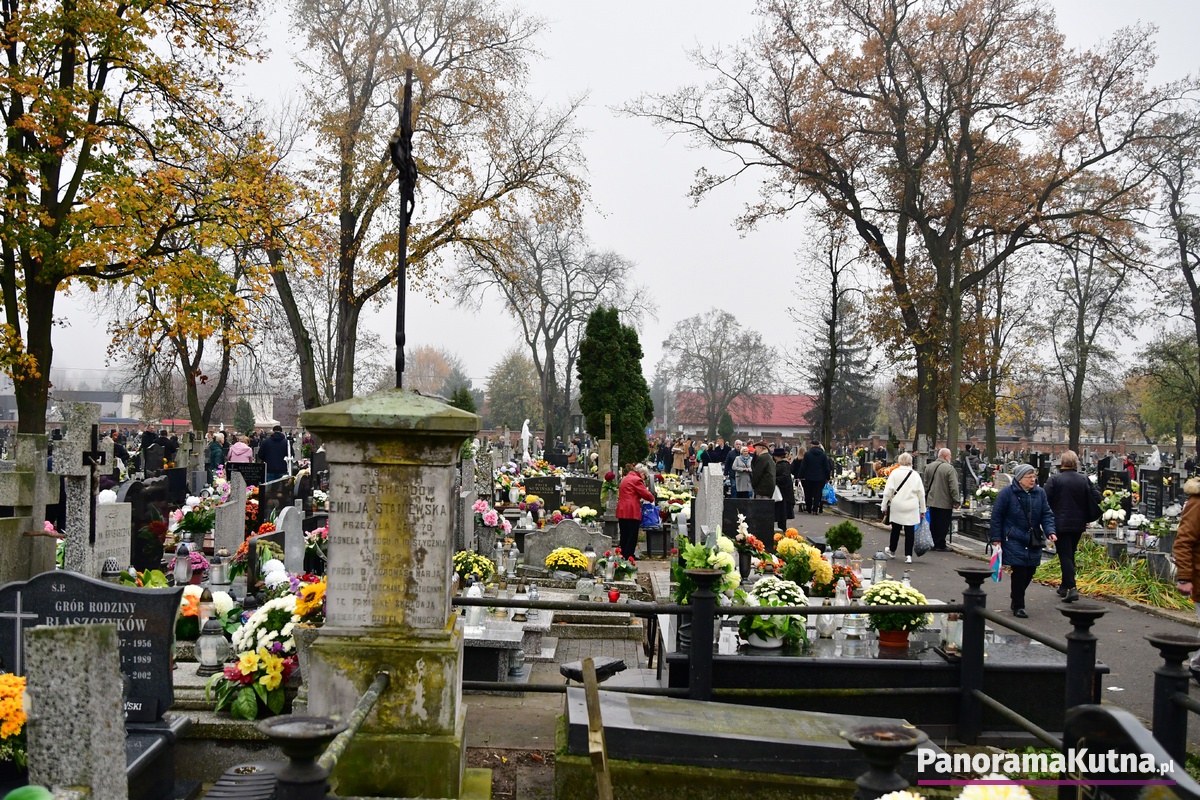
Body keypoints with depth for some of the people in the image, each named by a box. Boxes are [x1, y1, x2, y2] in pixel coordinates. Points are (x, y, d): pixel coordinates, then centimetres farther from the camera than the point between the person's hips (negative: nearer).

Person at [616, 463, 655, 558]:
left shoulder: (624, 479, 22)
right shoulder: (636, 479, -7)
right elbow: (645, 494, -9)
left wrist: (639, 500, 20)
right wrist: (652, 499, 10)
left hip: (621, 511, 9)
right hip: (632, 512, -9)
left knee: (624, 536, 13)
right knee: (632, 537, -4)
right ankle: (628, 557, -5)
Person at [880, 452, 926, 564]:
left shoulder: (895, 473, -5)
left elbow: (888, 491, -6)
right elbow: (921, 494, 4)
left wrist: (884, 506, 1)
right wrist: (922, 509, 12)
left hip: (897, 506, -1)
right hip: (911, 508, 1)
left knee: (896, 529, 15)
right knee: (909, 531, 3)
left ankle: (892, 551, 31)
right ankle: (908, 555, 0)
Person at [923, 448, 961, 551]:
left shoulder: (929, 467, 7)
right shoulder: (949, 468, -15)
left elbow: (926, 484, 15)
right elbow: (954, 487, -15)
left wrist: (926, 499, 22)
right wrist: (956, 501, -10)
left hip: (932, 501, 6)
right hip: (945, 502, -6)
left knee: (933, 523, 12)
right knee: (943, 525, 1)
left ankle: (934, 543, 17)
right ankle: (940, 545, 3)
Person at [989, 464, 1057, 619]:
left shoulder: (1040, 493, 5)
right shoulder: (1007, 493, -8)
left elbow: (1047, 514, 6)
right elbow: (996, 516, -4)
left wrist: (1050, 531, -11)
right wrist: (996, 539, -6)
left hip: (1034, 540, 5)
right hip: (1014, 540, -5)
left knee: (1029, 571, 9)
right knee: (1019, 571, -9)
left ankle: (1016, 595, 35)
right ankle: (1018, 606, 2)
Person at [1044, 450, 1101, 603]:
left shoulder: (1054, 480, -12)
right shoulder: (1084, 480, 1)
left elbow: (1045, 500, -14)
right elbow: (1096, 497, 2)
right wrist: (1086, 516, 13)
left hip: (1060, 523, -5)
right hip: (1078, 523, 5)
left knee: (1065, 555, -4)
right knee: (1070, 554, 18)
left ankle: (1072, 587, -17)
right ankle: (1065, 586, 28)